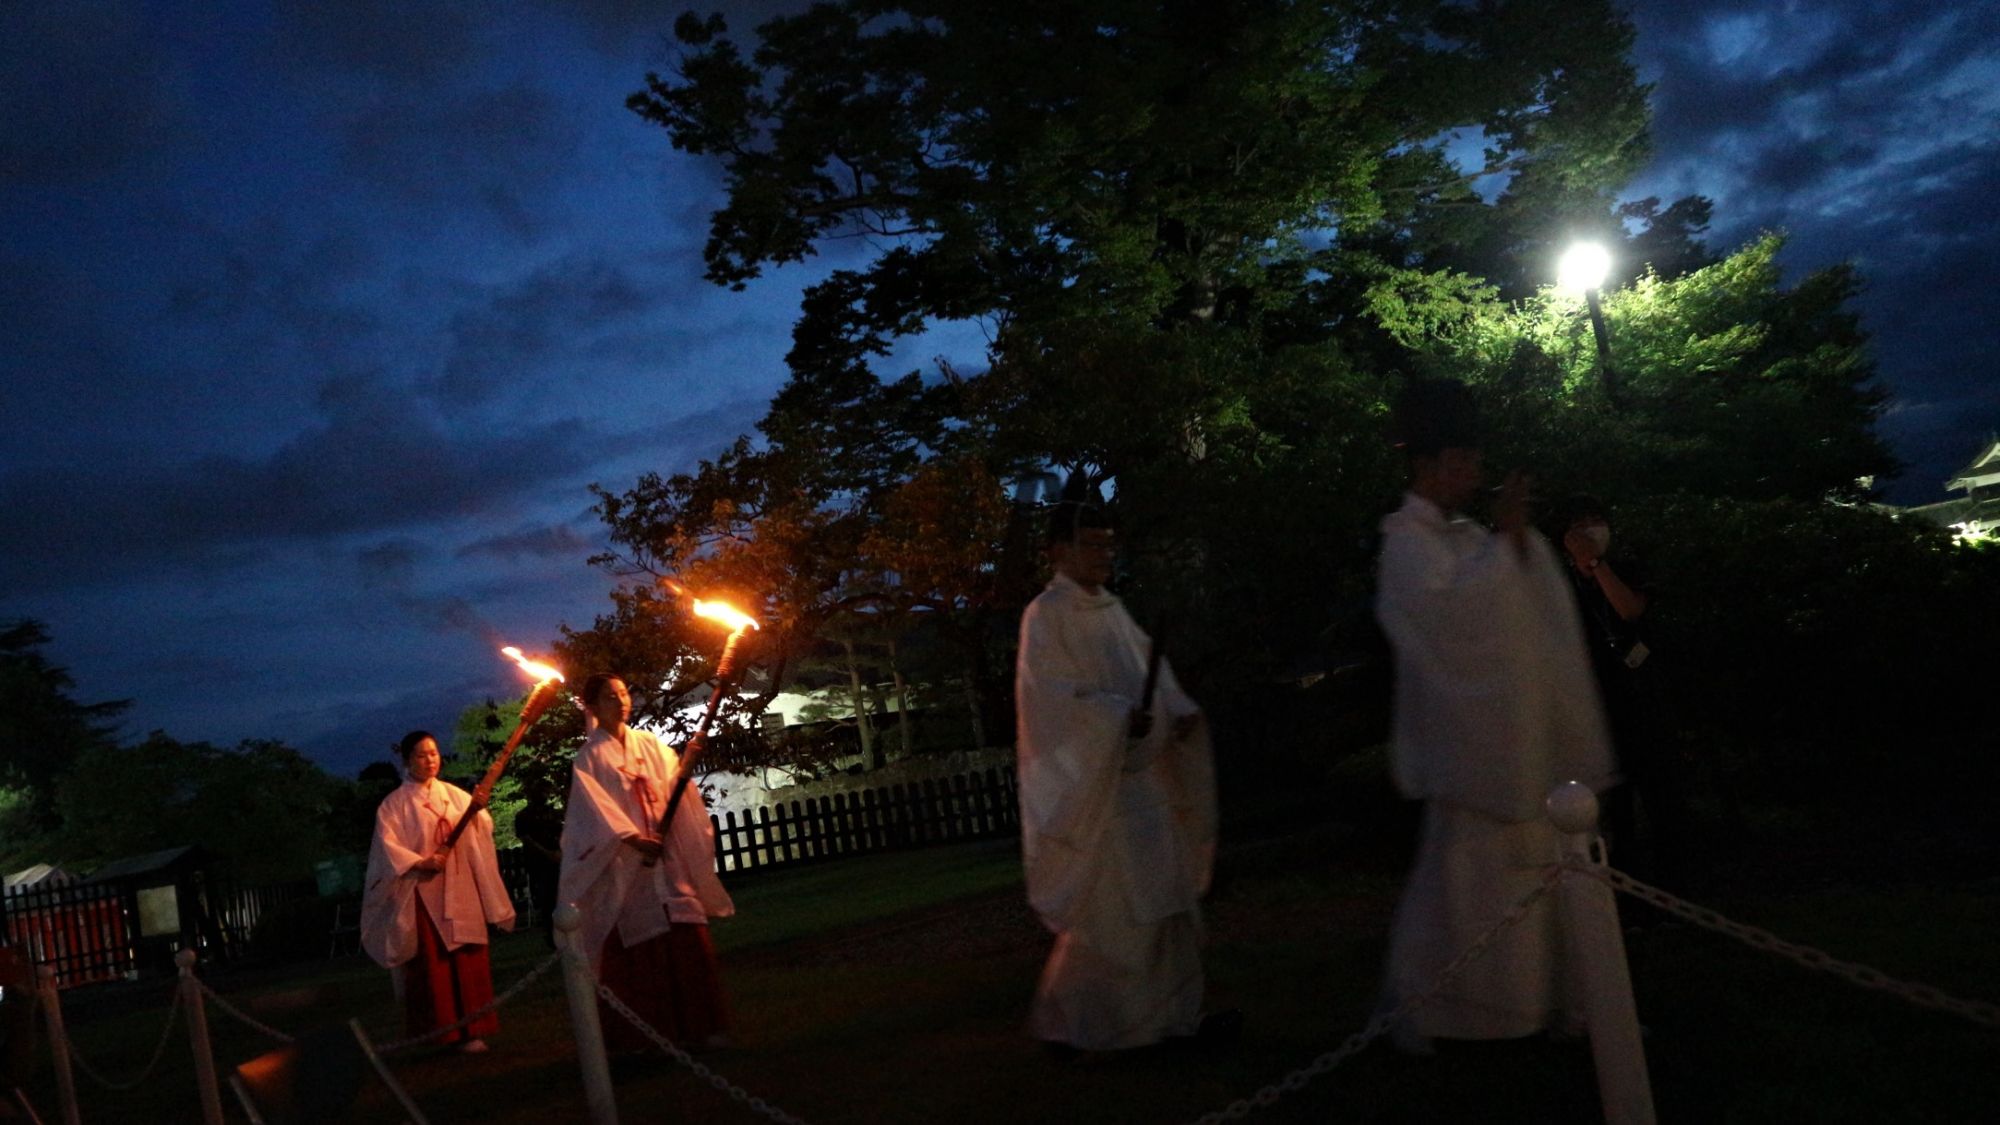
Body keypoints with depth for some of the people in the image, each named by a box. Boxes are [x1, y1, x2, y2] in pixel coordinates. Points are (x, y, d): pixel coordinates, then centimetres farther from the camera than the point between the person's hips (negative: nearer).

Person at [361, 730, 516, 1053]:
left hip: (461, 891, 3)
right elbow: (388, 846, -8)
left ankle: (470, 1029, 6)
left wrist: (479, 809, -18)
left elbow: (483, 831, 3)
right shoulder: (394, 804, 1)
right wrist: (422, 862, -20)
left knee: (468, 961, 1)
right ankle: (440, 1032, 2)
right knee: (433, 963, -3)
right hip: (423, 893, -3)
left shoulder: (456, 795, 11)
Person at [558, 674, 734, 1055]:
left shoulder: (650, 744, 13)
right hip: (624, 862, -4)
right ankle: (634, 1034, 6)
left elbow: (675, 785, 4)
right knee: (634, 948, -3)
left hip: (667, 855, 4)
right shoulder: (590, 757, 0)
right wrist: (633, 839, -24)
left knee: (688, 939, -2)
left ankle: (698, 1024, 6)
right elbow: (597, 809, -11)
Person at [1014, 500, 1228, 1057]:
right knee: (1105, 910, -5)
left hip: (1139, 777, 8)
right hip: (1091, 784, -8)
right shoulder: (1046, 615, -10)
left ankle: (1176, 1012, 19)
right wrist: (1119, 718, -26)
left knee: (1164, 899, 10)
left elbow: (1148, 671, 13)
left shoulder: (1112, 609, 14)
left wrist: (1178, 712, -4)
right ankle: (1059, 1016, 11)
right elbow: (1054, 695, -18)